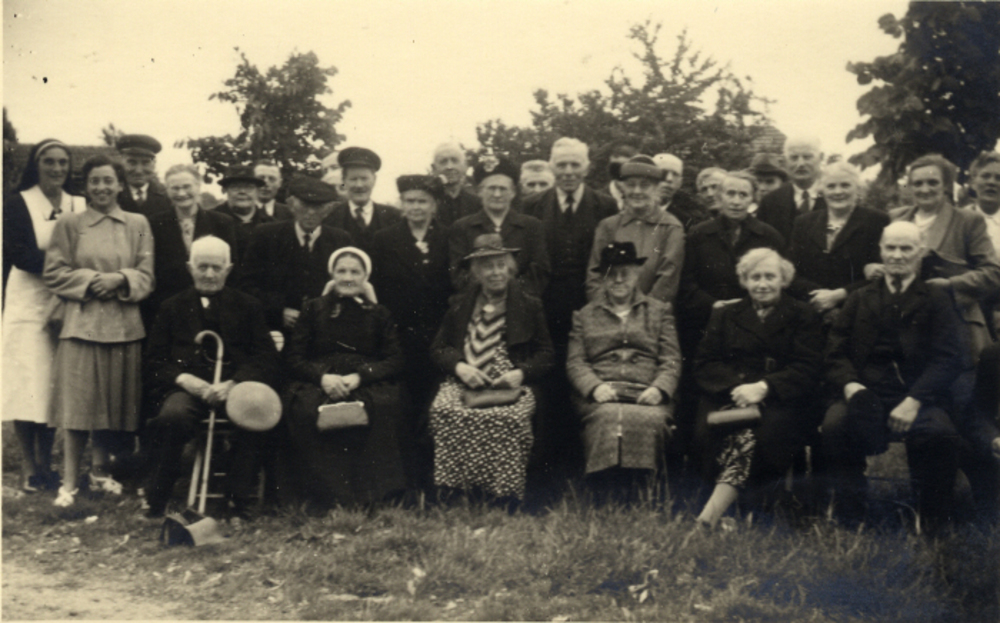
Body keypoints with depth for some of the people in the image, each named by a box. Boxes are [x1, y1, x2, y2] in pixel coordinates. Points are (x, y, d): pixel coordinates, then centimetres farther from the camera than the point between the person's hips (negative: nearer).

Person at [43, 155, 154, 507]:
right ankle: (70, 482, 0)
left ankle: (100, 471, 23)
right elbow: (54, 273, 1)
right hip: (82, 323, -2)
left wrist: (119, 279, -13)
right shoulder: (69, 225, 4)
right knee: (77, 403, -5)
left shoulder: (138, 225, 8)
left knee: (115, 401, 7)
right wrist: (90, 280, -12)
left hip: (124, 325, 2)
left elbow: (146, 276, 5)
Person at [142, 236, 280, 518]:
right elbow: (154, 362, 13)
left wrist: (233, 384, -12)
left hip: (234, 387, 0)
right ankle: (156, 505, -18)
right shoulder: (172, 307, 20)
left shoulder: (248, 306, 18)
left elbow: (265, 358, 7)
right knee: (171, 417, -34)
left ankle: (239, 505, -23)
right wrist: (184, 379, -9)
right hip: (186, 387, 0)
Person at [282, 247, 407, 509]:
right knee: (306, 409, -35)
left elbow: (396, 361, 6)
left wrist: (360, 377, -13)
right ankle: (328, 495, -31)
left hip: (367, 384, 0)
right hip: (318, 383, 0)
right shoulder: (313, 309, 17)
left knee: (384, 405, -35)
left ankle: (368, 495, -29)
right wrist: (323, 377, -13)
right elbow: (294, 358, 8)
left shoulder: (379, 314, 17)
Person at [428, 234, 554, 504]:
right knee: (444, 412, -33)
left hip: (511, 386, -1)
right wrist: (459, 367, -4)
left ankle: (504, 501, -25)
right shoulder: (460, 305, 20)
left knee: (508, 419, -37)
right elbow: (438, 348, 18)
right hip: (464, 383, 2)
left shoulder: (529, 307, 14)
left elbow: (545, 355, 13)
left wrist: (521, 373, -8)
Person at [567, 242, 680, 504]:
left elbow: (671, 360, 13)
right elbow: (575, 362, 12)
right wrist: (595, 386, -9)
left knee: (650, 419, -36)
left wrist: (659, 388, -8)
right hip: (600, 398, 0)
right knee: (608, 417, -36)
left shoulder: (660, 311, 23)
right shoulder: (584, 315, 24)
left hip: (646, 396, 0)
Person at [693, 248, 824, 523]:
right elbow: (704, 365, 10)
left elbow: (807, 370, 0)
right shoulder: (724, 316, 23)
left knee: (772, 426, -35)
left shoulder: (803, 317, 15)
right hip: (729, 397, 2)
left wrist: (764, 387, -17)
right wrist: (737, 387, -11)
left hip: (782, 400, -2)